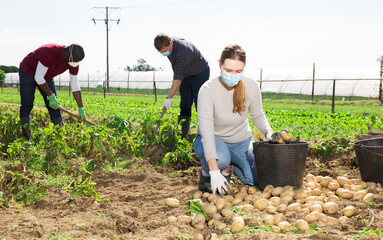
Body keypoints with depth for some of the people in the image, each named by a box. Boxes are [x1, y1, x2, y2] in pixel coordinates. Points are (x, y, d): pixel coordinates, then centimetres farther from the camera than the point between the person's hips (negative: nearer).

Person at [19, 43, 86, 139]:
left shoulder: (74, 62, -17)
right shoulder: (50, 52, -38)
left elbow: (75, 86, -11)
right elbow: (38, 77, -32)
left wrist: (81, 108, -14)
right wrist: (51, 96, -28)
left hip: (46, 76, 6)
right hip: (28, 71, -6)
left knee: (54, 105, -2)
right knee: (27, 105, -10)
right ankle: (26, 138, -5)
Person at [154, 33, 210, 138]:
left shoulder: (183, 52, -37)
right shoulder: (167, 44, -10)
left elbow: (178, 79, -33)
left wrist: (169, 99, -29)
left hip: (200, 74, -8)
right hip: (186, 75, 8)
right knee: (184, 105, 4)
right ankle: (183, 134, 8)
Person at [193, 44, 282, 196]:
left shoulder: (251, 87, -14)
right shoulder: (208, 90, -26)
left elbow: (258, 116, 4)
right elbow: (206, 132, -33)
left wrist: (269, 132, -19)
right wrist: (214, 172, -41)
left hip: (241, 141, 4)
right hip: (213, 141, -4)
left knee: (257, 179, -16)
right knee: (221, 158, -39)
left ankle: (229, 167, 16)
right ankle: (206, 173, -2)